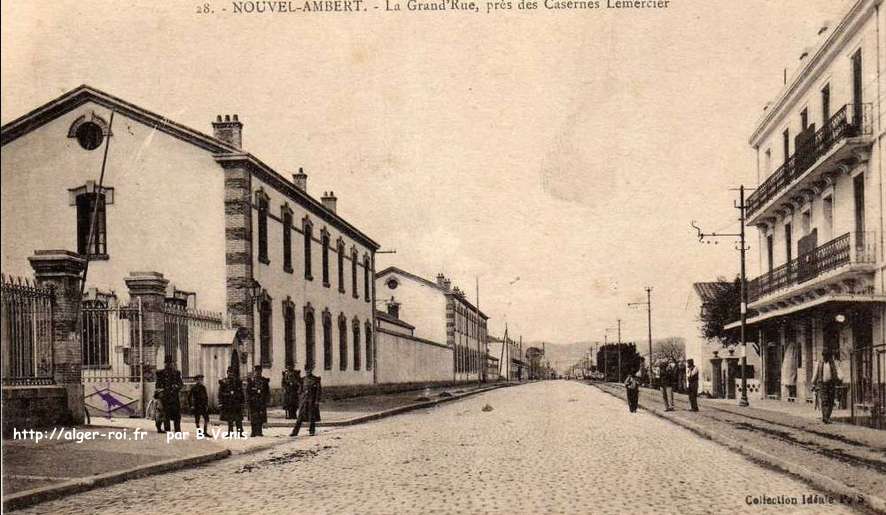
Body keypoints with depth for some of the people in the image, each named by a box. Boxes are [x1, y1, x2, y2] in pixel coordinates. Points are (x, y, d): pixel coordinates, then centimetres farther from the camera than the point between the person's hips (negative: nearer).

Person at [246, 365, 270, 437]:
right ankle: (253, 432, 3)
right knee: (253, 417, -2)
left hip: (262, 402, 2)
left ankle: (259, 431, 10)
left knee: (261, 417, 1)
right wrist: (248, 400, -7)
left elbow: (267, 391, 12)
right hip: (253, 401, -2)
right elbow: (247, 391, 1)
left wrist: (267, 400, 5)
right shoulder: (250, 380, 4)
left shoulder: (264, 380, 11)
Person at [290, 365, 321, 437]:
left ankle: (312, 431, 12)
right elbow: (301, 390, 14)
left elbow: (319, 390, -5)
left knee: (312, 417, 2)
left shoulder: (316, 379, -3)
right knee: (300, 416, 0)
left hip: (312, 400, -3)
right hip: (304, 399, 3)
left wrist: (317, 400, -11)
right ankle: (295, 431, -1)